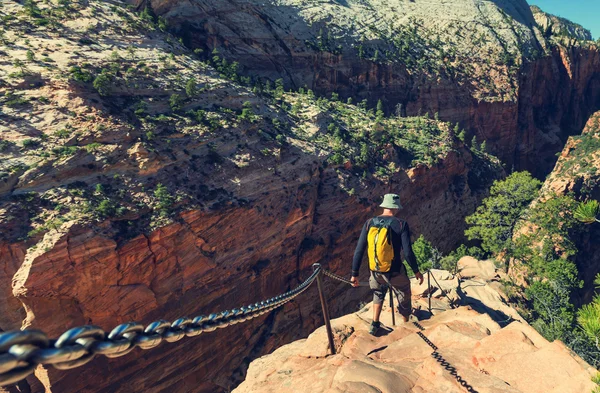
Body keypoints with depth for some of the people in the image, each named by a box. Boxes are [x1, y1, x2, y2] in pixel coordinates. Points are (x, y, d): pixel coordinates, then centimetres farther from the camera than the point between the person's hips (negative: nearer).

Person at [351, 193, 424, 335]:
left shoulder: (369, 223, -6)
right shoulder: (401, 224, -15)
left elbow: (359, 251, -6)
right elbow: (408, 253, -16)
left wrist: (354, 274, 3)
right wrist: (416, 271, 0)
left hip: (375, 272, 3)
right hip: (395, 273, -3)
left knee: (378, 294, 33)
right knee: (404, 299, 24)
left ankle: (375, 325, 28)